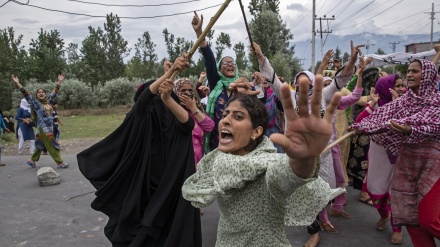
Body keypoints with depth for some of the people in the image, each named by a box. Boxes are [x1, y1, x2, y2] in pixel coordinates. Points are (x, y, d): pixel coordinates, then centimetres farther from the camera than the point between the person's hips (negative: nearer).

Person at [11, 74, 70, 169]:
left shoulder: (48, 101, 10)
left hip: (50, 127, 6)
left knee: (40, 145, 15)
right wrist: (17, 83, -19)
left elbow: (54, 92, 18)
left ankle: (32, 160, 28)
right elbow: (25, 94, -10)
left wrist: (59, 81, 21)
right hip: (43, 128, -6)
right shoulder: (35, 103, -4)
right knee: (52, 146, -2)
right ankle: (60, 163, 3)